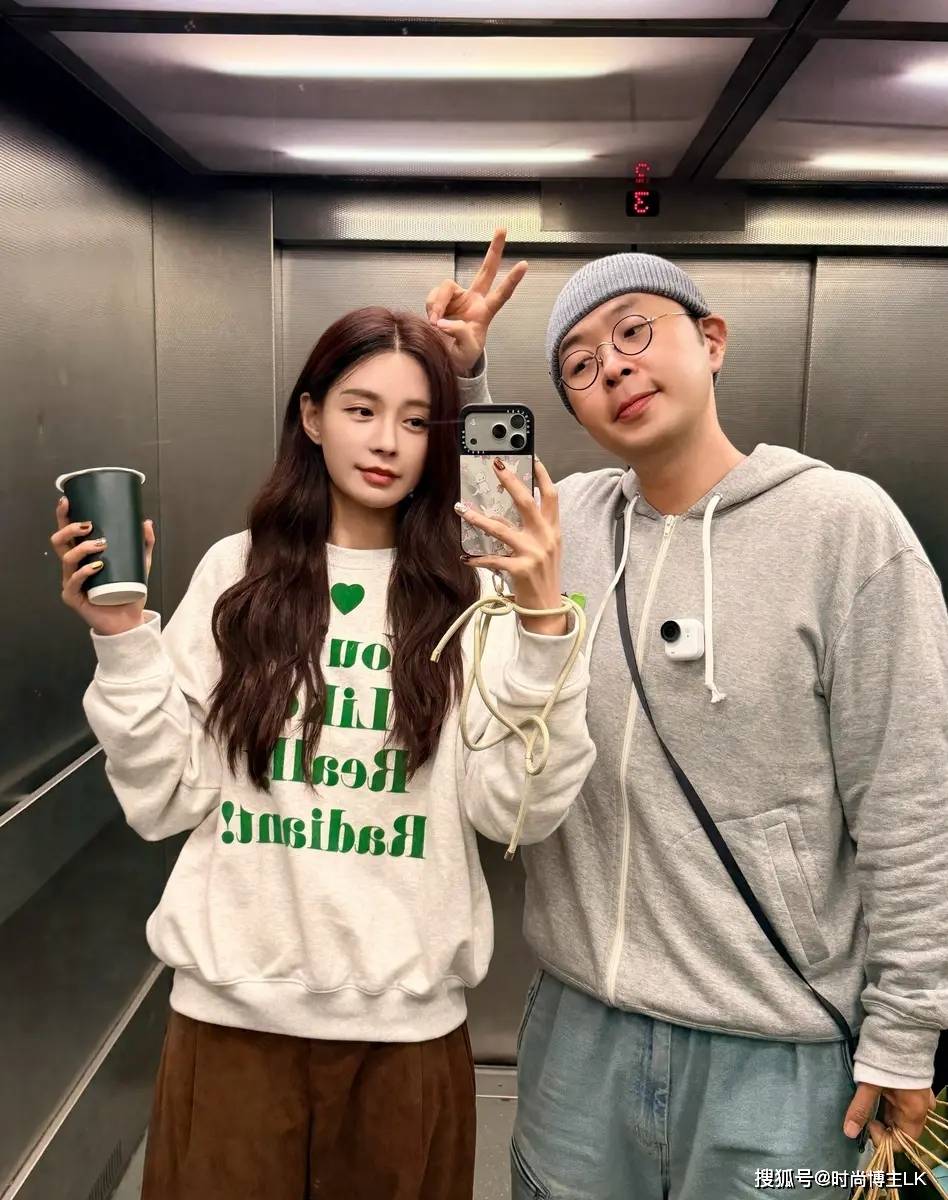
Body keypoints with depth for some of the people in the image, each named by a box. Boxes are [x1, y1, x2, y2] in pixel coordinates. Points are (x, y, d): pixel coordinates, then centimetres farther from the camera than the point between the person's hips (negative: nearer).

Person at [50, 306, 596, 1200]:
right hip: (233, 1011, 1)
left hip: (406, 1021, 0)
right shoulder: (236, 574, -2)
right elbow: (166, 803, -1)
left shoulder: (474, 601, -4)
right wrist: (122, 639, -11)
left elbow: (517, 813, -12)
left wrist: (541, 628, -20)